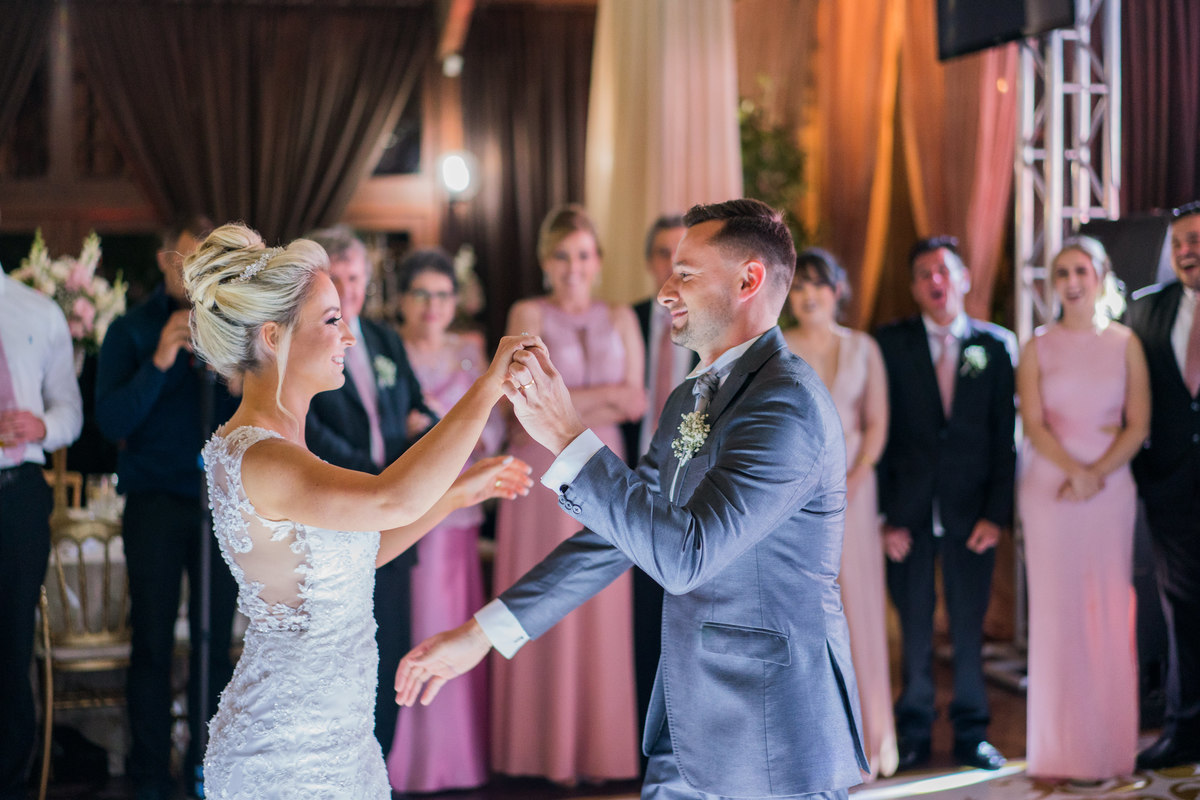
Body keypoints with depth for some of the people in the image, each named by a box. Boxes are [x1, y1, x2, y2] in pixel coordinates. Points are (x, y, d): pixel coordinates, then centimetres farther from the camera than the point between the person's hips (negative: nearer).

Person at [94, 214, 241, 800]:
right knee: (153, 642, 0)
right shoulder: (132, 330, 4)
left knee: (215, 641, 3)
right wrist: (159, 362, -17)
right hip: (154, 503, -1)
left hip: (222, 500, 2)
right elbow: (111, 421, -6)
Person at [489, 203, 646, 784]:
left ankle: (599, 747, 9)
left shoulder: (620, 319, 12)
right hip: (543, 475, -3)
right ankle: (547, 749, 5)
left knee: (603, 609, 2)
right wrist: (608, 394, -4)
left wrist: (568, 406, -10)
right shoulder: (528, 315, 3)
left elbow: (635, 404, 3)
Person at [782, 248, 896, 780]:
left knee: (857, 610, 0)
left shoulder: (863, 350, 9)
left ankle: (865, 738, 7)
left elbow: (876, 424, 7)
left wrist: (853, 481, -7)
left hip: (851, 490, 1)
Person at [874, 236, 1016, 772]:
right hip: (909, 512, 0)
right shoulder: (889, 344, 3)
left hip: (972, 513, 1)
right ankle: (914, 733, 15)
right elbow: (879, 435, 1)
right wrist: (883, 516, -6)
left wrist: (997, 512, -4)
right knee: (913, 628, 4)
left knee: (969, 627, 5)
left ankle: (971, 733, 16)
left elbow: (1006, 434, 4)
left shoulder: (996, 346, 5)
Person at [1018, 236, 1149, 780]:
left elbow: (1138, 424, 0)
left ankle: (1112, 745, 10)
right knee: (1057, 612, 0)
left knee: (1111, 610, 1)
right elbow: (1033, 425, -2)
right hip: (1050, 489, -1)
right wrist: (1075, 470, -15)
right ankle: (1064, 750, 5)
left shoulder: (1125, 344, 5)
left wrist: (1098, 475, -12)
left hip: (1112, 487, 1)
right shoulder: (1038, 348, 5)